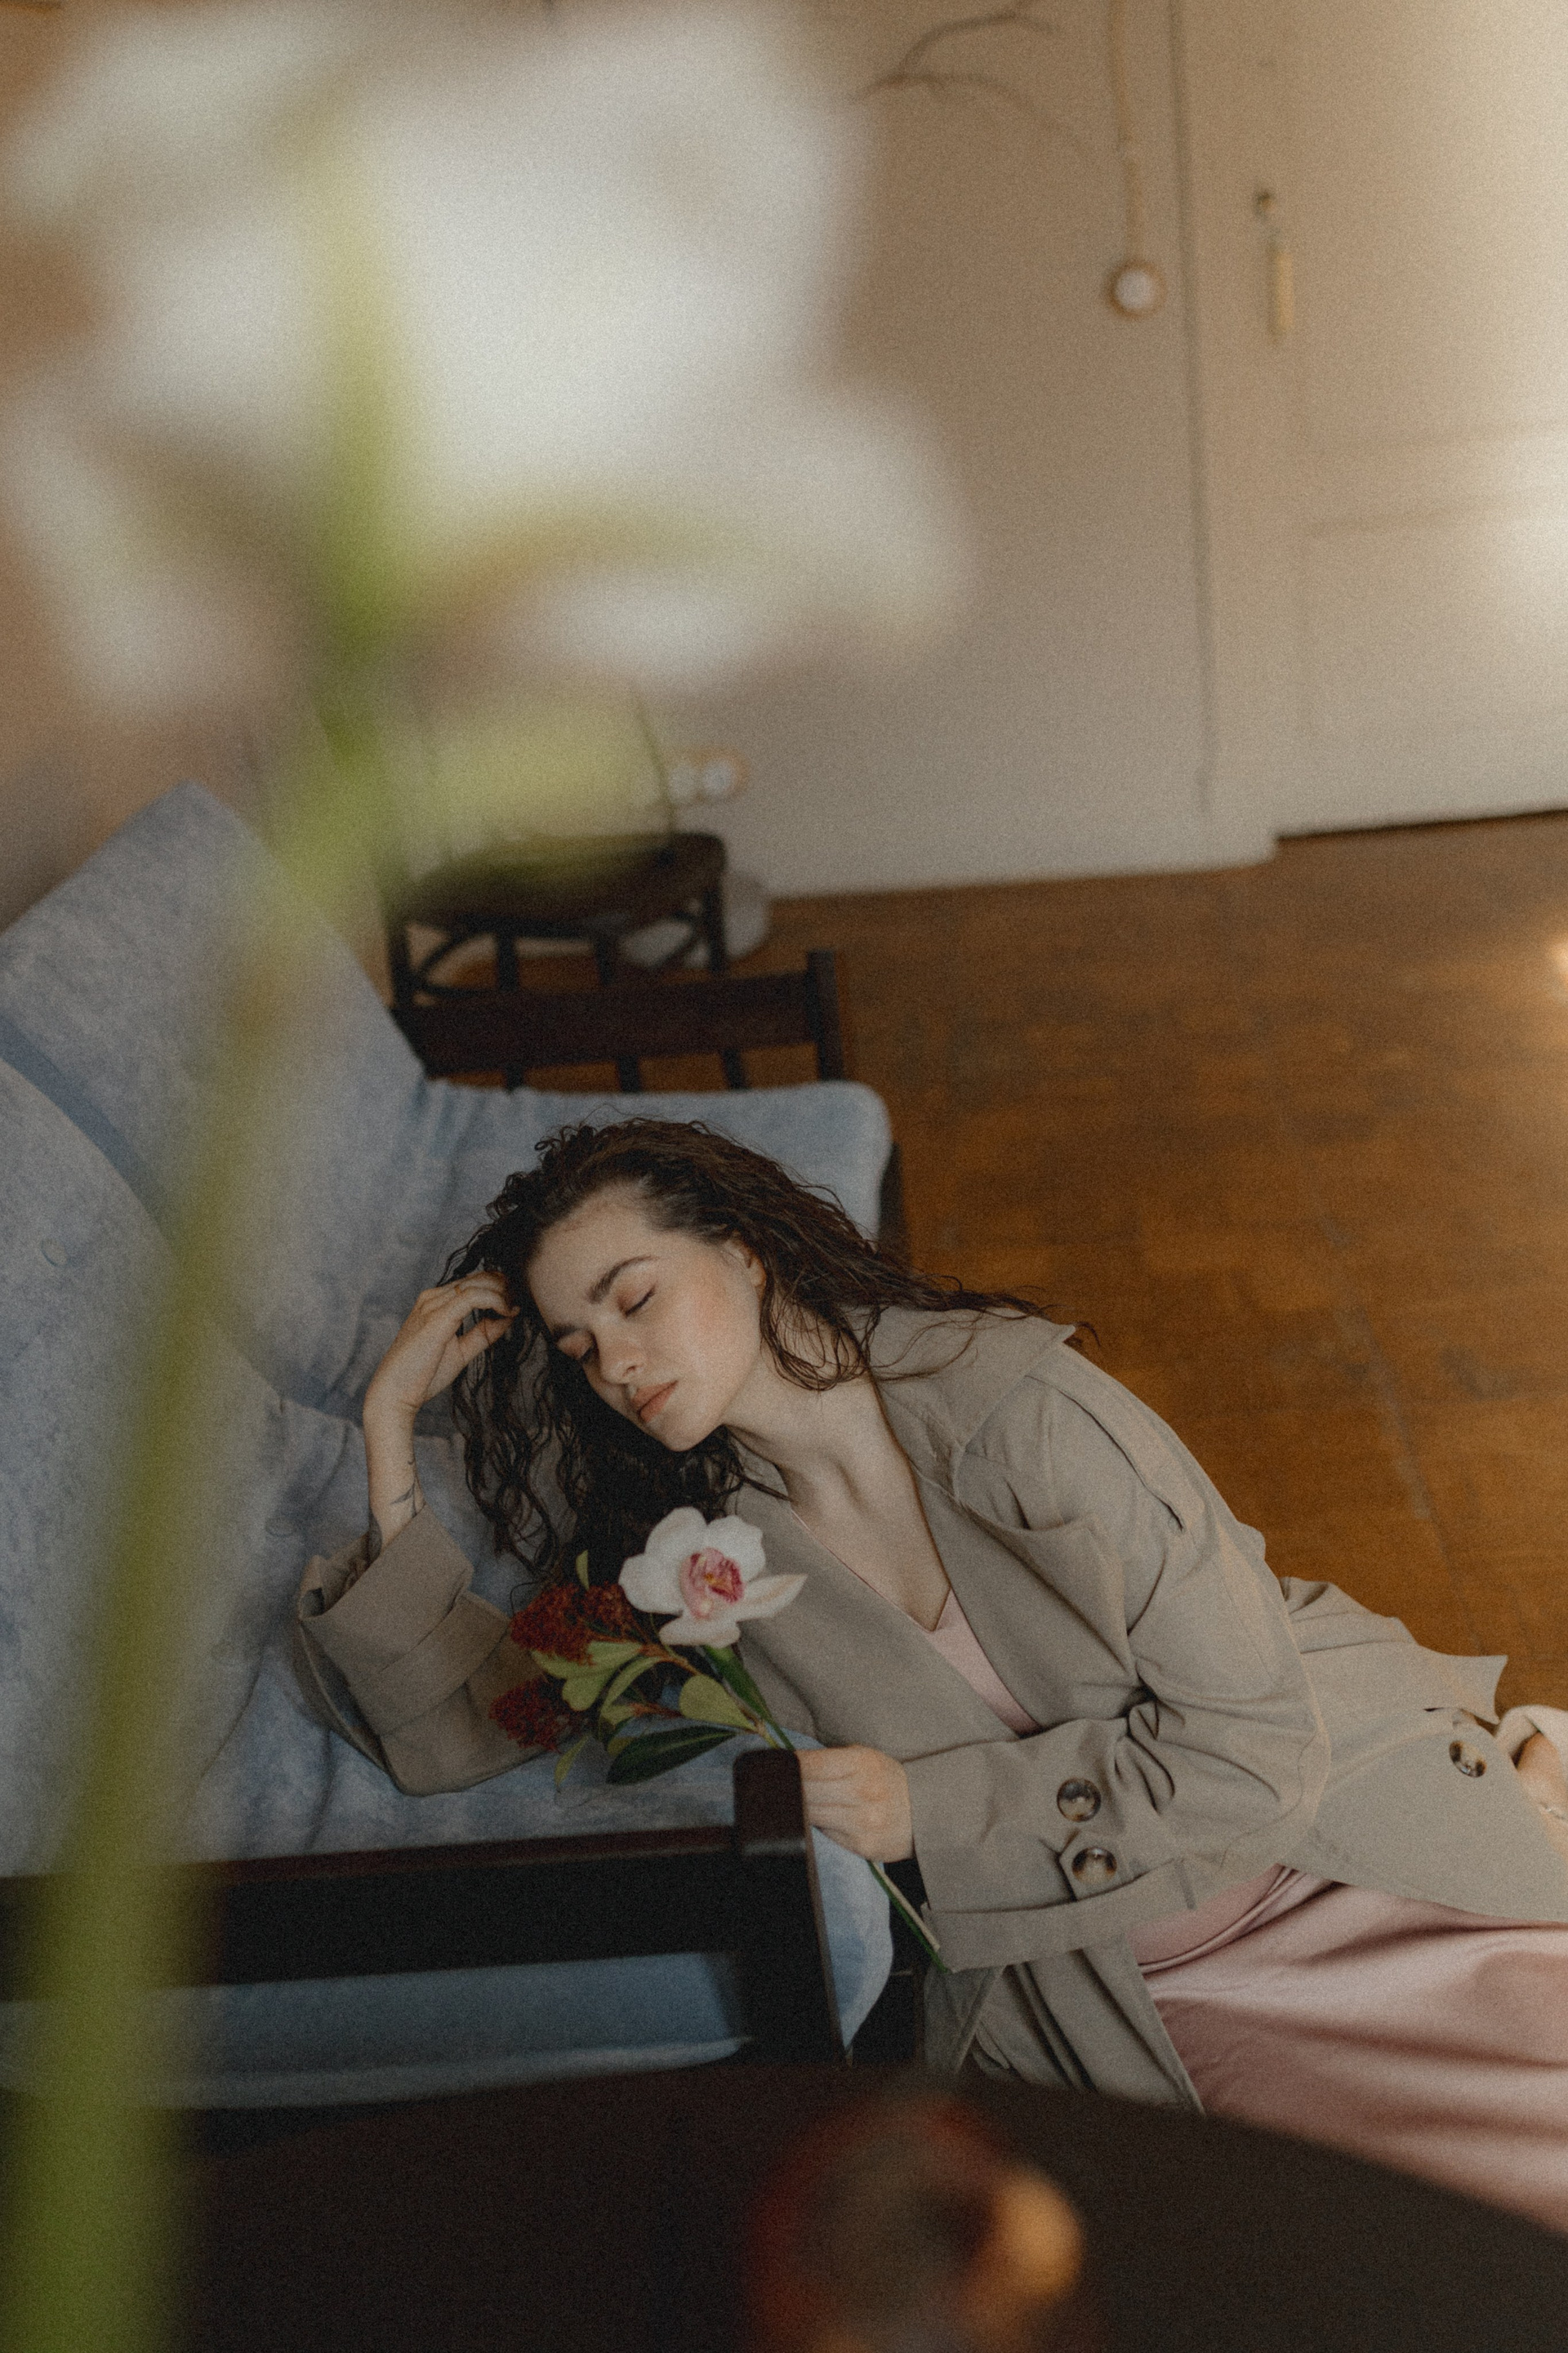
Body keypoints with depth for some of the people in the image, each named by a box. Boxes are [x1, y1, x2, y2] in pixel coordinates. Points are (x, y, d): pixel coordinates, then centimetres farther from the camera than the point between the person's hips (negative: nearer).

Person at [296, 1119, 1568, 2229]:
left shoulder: (1013, 1399, -15)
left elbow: (1251, 1745, -14)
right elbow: (455, 1722, -4)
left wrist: (926, 1808, -16)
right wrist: (391, 1418, -6)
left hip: (1346, 1840, -2)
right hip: (1129, 1996, 3)